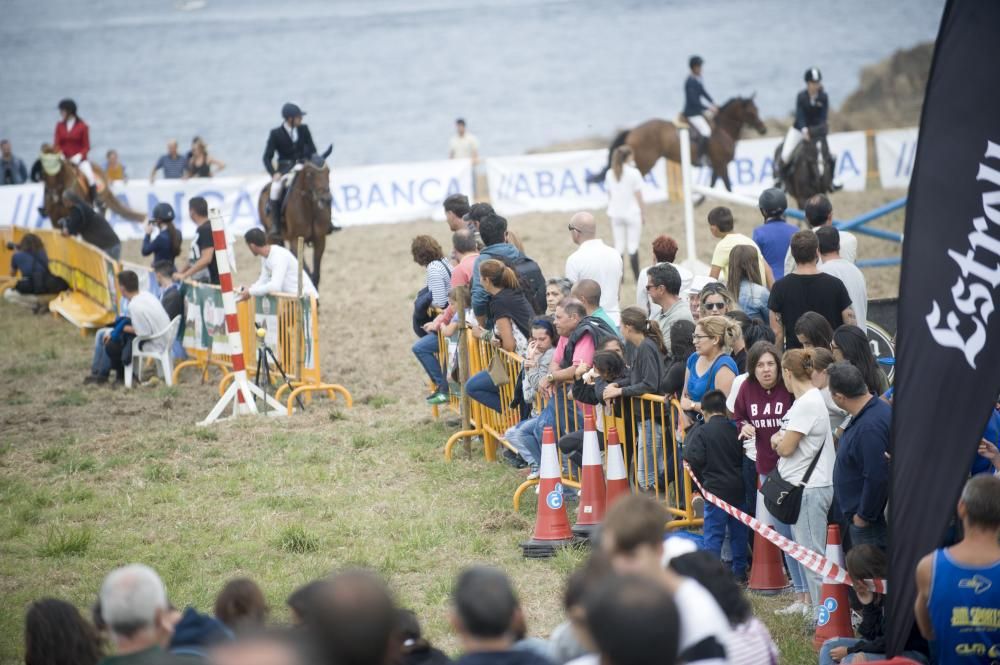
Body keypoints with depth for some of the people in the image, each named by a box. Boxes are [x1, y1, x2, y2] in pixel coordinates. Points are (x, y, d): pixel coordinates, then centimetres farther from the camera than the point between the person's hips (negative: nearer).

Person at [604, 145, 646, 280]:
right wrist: (642, 212, 2)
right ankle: (637, 277, 2)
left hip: (616, 213, 4)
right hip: (632, 213, -4)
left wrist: (611, 211, 15)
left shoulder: (610, 173, 4)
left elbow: (609, 194, 7)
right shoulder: (634, 173, -9)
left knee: (619, 246, 8)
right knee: (633, 246, 0)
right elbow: (638, 195, -6)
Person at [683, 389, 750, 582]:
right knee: (738, 532, 13)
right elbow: (743, 457, 9)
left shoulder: (701, 432, -11)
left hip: (715, 489, -4)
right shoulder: (735, 430, 3)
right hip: (737, 489, 4)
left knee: (713, 534, 0)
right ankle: (739, 572, 19)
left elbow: (694, 459, -15)